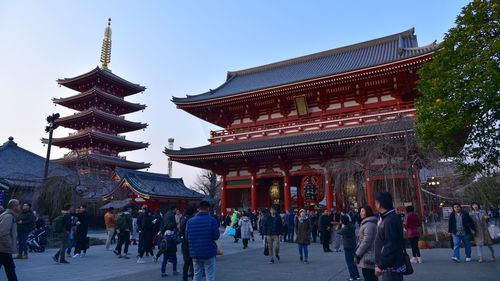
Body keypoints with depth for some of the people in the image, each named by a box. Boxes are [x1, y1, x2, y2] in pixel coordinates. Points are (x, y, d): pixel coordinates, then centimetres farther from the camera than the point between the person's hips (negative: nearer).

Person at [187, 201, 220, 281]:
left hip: (195, 253, 4)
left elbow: (187, 237, 3)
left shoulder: (190, 221, -1)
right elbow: (216, 236, -12)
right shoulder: (212, 220, -12)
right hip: (209, 252, -4)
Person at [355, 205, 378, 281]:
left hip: (367, 257, -10)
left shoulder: (369, 224, -17)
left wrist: (358, 254, -14)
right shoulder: (368, 223, 16)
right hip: (371, 255, 10)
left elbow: (366, 241, -21)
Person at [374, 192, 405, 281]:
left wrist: (380, 266, -21)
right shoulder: (386, 218, 9)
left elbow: (390, 247, -26)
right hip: (388, 266, 10)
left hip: (391, 268, -10)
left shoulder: (391, 221, -22)